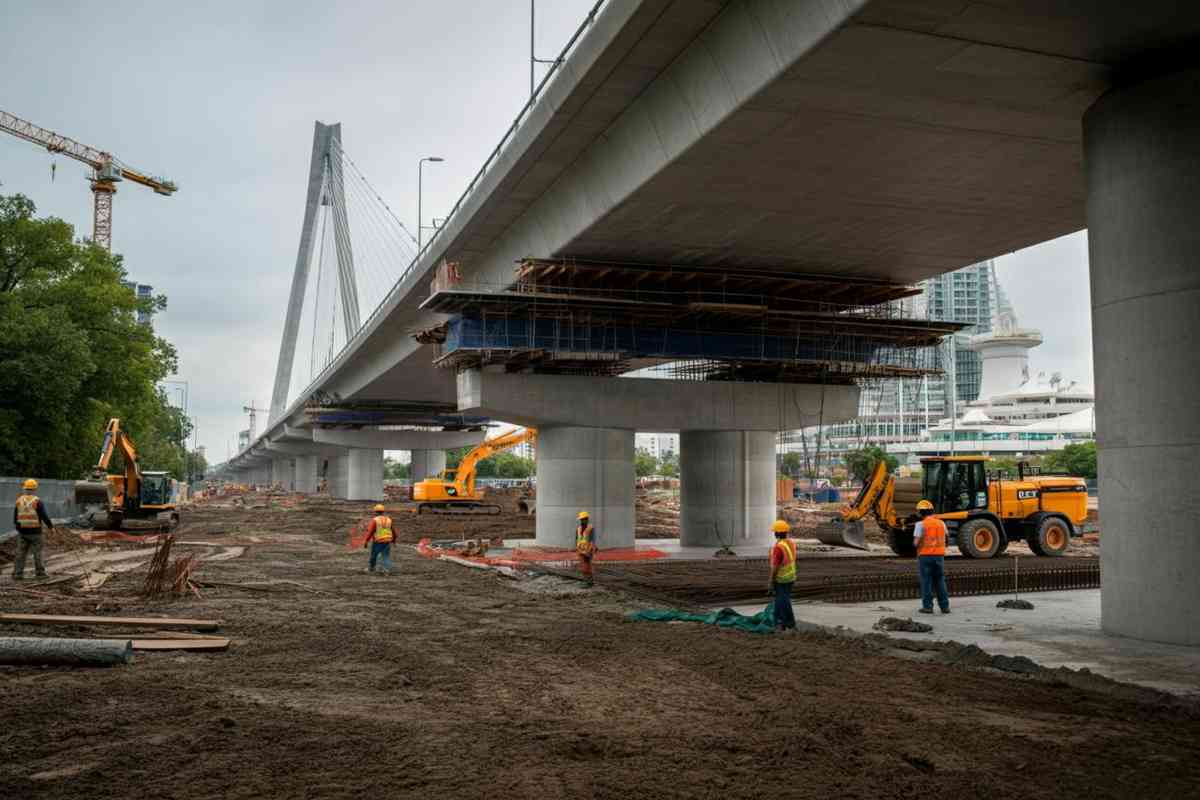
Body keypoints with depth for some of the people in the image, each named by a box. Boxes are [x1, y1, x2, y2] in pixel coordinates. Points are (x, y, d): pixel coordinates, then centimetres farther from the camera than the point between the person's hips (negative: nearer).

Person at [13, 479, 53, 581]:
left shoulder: (19, 501, 1)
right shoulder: (37, 501, -12)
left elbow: (15, 516, 8)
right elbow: (44, 516, -13)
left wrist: (16, 526, 26)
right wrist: (51, 526, 1)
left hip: (22, 531, 4)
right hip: (35, 531, -4)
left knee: (21, 553, 7)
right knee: (37, 552, 6)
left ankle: (17, 574, 3)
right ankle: (40, 572, 11)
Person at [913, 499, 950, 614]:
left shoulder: (921, 524, -10)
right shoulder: (941, 523, 7)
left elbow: (916, 542, -14)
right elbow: (944, 539, 20)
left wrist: (916, 542, 7)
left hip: (925, 556, -4)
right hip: (939, 555, 4)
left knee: (926, 582, 2)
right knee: (940, 581, 10)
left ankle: (928, 606, 2)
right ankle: (944, 606, 9)